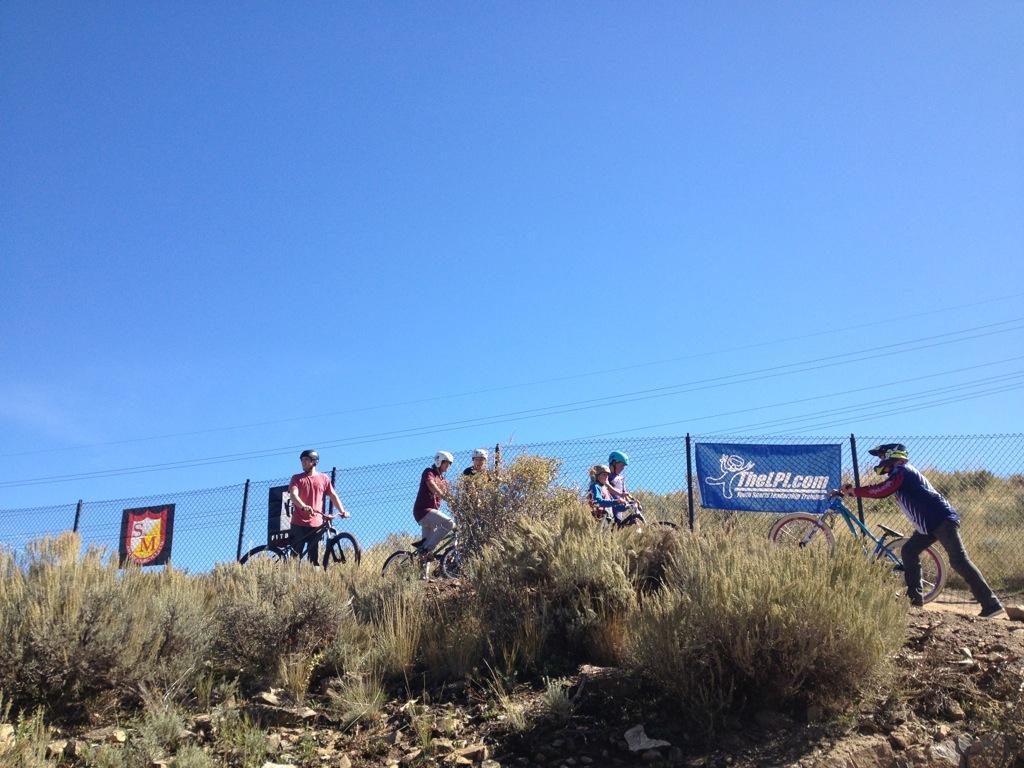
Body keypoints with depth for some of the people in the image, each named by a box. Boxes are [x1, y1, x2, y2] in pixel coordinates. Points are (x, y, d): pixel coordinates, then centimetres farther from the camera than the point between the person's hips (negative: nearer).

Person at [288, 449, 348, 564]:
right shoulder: (297, 478, 5)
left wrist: (342, 511, -5)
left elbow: (333, 496, 11)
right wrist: (304, 506, -32)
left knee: (314, 558, 0)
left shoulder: (324, 478, 11)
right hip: (299, 524, -1)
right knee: (296, 556, -4)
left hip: (316, 524, 1)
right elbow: (293, 495, -11)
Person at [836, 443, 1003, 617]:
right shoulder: (904, 472, 20)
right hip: (930, 524, 11)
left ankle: (992, 604, -13)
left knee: (959, 560, -14)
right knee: (909, 552, 11)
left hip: (943, 520, -11)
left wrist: (853, 491, -10)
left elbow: (880, 491, -20)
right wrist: (854, 491, 15)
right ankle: (914, 597, 14)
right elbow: (881, 490, 21)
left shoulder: (901, 472, -12)